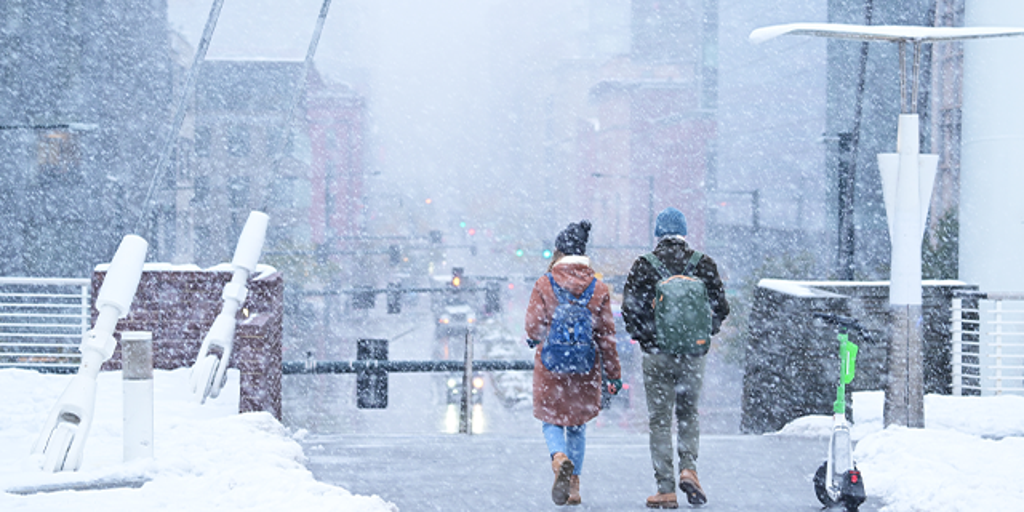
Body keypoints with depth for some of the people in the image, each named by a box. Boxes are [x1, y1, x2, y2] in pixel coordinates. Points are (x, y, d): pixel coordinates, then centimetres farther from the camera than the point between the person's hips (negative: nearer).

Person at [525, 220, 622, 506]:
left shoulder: (544, 286, -8)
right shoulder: (598, 290, -3)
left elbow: (533, 328, -6)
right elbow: (607, 335, 0)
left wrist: (537, 340, 19)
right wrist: (613, 374, 7)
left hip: (550, 365, -2)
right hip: (586, 371, 2)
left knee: (551, 420, 11)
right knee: (578, 425, 17)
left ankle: (560, 458, -21)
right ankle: (574, 486, 16)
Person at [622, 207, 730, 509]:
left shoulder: (644, 267, -6)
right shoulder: (704, 265, 0)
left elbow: (629, 312, -6)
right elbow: (720, 308, 3)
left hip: (657, 356, -2)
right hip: (694, 356, 2)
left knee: (660, 420, 4)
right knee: (689, 414, 18)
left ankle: (666, 490, 1)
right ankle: (689, 468, -3)